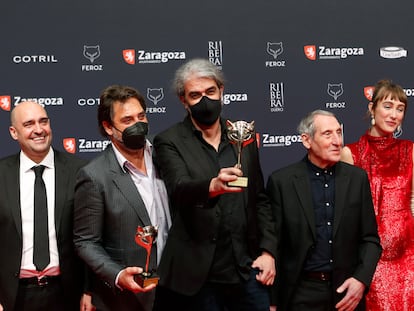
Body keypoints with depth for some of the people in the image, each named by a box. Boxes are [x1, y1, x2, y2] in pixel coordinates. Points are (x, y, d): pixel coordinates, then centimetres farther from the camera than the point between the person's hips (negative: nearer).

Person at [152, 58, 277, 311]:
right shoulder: (169, 141, -3)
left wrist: (268, 251, 3)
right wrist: (212, 185, -41)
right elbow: (179, 189, -20)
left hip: (246, 270, 4)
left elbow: (260, 200, 13)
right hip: (198, 275, -3)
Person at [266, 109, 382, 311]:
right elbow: (274, 244, -4)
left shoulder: (357, 178, 3)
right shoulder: (281, 181, -6)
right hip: (301, 294, -2)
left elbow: (370, 239, 6)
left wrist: (361, 279, -9)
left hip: (347, 290, 3)